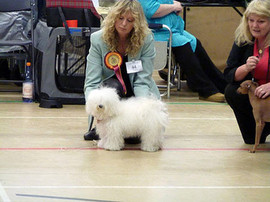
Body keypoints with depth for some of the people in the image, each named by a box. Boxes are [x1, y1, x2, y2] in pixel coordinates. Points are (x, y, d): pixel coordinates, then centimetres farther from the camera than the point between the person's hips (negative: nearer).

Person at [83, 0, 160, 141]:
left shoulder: (146, 40, -16)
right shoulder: (98, 39, -15)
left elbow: (142, 82, -18)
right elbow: (91, 83, -19)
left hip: (138, 95, 1)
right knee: (112, 85, -35)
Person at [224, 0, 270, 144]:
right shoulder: (243, 40, -3)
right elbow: (229, 75, -6)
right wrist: (246, 68, -26)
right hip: (254, 92, 5)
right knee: (231, 92, -22)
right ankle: (254, 137, -3)